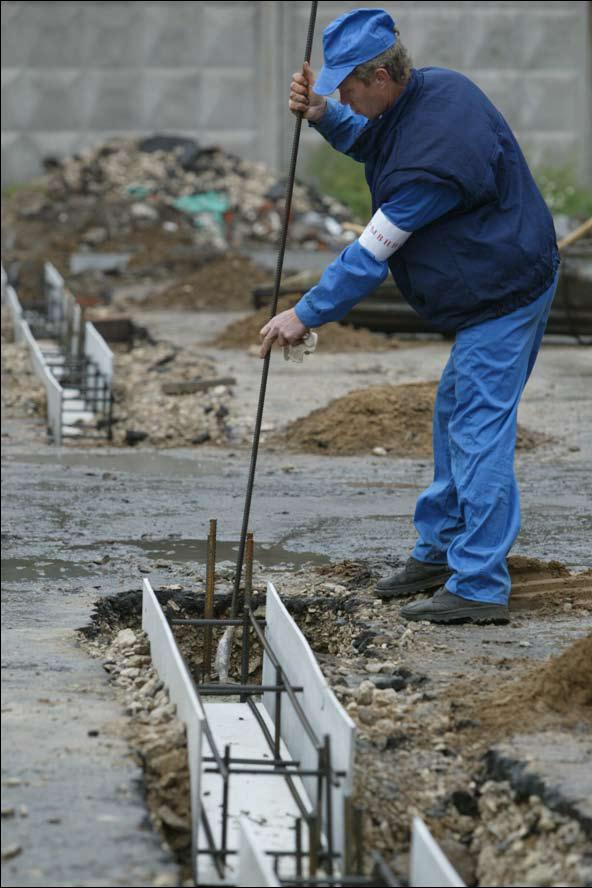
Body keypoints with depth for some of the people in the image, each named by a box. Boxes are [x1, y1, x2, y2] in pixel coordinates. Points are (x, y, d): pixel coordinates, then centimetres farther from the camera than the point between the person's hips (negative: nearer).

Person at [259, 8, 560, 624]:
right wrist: (323, 116, 3)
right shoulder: (431, 88, 2)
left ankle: (479, 588, -9)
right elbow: (371, 142, 23)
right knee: (455, 417, 19)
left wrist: (307, 314, -16)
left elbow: (373, 253, -23)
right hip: (494, 289, 11)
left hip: (502, 295, -11)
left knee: (479, 430, -10)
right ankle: (439, 551, 31)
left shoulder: (434, 149, -29)